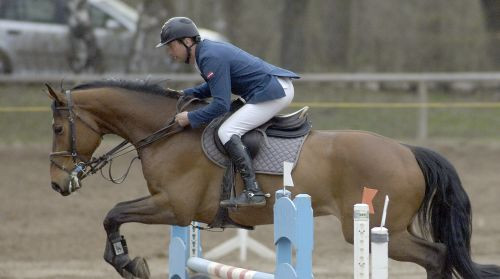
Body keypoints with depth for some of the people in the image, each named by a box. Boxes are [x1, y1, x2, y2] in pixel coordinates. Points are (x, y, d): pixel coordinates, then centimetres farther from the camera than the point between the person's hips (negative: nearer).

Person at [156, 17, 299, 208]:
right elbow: (214, 87, 28)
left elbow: (221, 105, -23)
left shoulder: (211, 58, -19)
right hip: (278, 89, 11)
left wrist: (190, 118, -14)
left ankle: (253, 192, -23)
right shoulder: (209, 50, 13)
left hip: (273, 92, -11)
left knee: (227, 132, -15)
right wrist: (183, 95, 16)